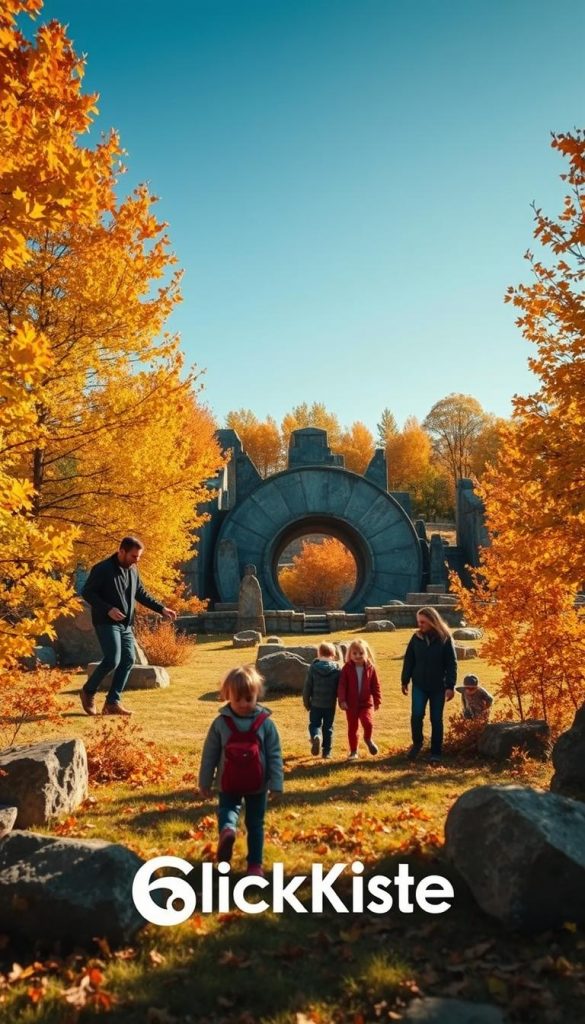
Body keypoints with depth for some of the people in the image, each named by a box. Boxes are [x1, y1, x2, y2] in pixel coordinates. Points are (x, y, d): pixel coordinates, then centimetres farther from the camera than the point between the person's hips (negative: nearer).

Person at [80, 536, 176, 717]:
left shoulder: (133, 570, 10)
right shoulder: (103, 569, -13)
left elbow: (141, 593, 19)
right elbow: (86, 593, -13)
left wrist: (161, 609, 9)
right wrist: (108, 609, -23)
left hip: (125, 625, 8)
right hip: (107, 623, -8)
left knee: (128, 660, 1)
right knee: (112, 660, -16)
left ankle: (112, 702, 9)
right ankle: (88, 691, 8)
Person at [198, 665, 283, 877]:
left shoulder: (266, 723, -10)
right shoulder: (220, 723, -9)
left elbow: (274, 756, -7)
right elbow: (209, 755, -2)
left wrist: (276, 784, -8)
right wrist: (205, 782, 1)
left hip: (257, 785, 0)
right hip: (229, 784, 0)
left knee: (255, 824, 5)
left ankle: (255, 864, 4)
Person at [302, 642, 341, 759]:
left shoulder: (313, 668, -8)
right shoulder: (337, 669, -6)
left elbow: (307, 687, -5)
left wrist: (306, 702, 7)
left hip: (316, 703, -1)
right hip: (330, 704, 1)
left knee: (314, 724, 12)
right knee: (328, 727, 13)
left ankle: (316, 737, -19)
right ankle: (327, 751, 13)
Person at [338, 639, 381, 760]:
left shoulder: (370, 668, -2)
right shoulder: (347, 668, -6)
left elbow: (375, 685, 3)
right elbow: (342, 685, -8)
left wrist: (377, 700, 2)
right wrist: (342, 700, -15)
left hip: (367, 702, 0)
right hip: (351, 704, 0)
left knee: (368, 723, -19)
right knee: (352, 728, 8)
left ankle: (368, 739, 13)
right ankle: (353, 751, 23)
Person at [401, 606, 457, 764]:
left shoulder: (445, 639, -9)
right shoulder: (416, 638, -1)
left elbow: (452, 663, -7)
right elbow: (409, 660, 6)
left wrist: (450, 686, -11)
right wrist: (405, 681, 5)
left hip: (438, 686, -2)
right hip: (419, 685, 2)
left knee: (436, 720, 5)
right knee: (417, 714, -10)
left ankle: (436, 753, 18)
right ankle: (417, 743, 15)